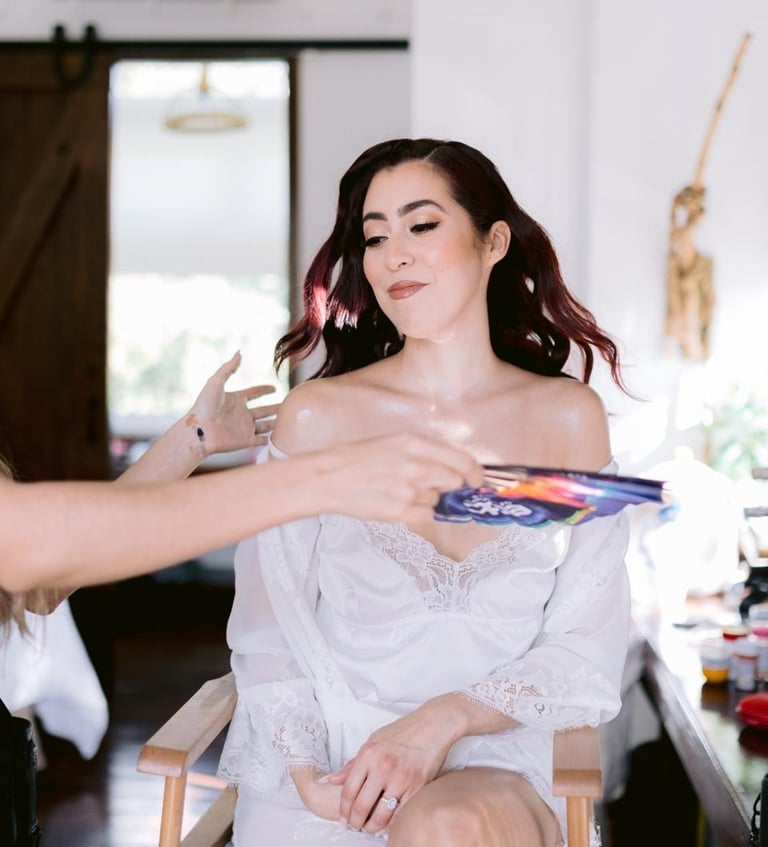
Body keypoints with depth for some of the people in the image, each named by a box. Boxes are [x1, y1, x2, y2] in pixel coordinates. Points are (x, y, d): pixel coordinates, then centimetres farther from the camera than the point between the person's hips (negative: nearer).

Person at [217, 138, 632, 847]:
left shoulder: (570, 418, 1)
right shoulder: (316, 417, -1)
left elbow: (585, 658, 1)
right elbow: (268, 638, 2)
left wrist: (444, 720, -14)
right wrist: (306, 772, -13)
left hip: (488, 772, 0)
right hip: (319, 781, 1)